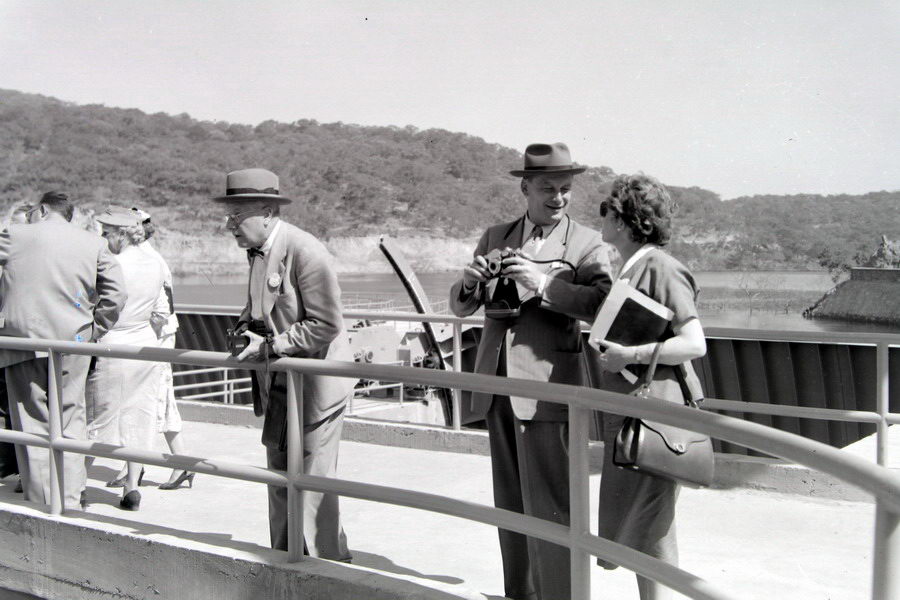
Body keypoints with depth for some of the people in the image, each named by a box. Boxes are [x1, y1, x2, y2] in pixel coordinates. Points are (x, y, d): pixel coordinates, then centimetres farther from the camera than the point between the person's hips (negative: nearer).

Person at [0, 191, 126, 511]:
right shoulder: (94, 244, 5)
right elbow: (116, 292, -2)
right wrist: (95, 330, 6)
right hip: (73, 342, 2)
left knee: (33, 425, 6)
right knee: (70, 423, 11)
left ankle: (42, 504, 9)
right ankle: (70, 502, 11)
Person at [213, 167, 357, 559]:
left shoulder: (305, 252, -20)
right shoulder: (257, 251, 8)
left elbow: (326, 325, -21)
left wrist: (268, 346, -22)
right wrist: (247, 329, 2)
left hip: (314, 385, -9)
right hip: (279, 385, 9)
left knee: (311, 485, -2)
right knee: (280, 483, 16)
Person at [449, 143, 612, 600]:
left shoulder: (586, 244, -2)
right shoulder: (495, 237, 12)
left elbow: (602, 302, -19)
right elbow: (460, 307, 12)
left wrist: (543, 285, -29)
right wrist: (469, 282, -10)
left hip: (546, 390, -5)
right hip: (496, 387, 6)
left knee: (549, 507, -7)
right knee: (509, 503, 16)